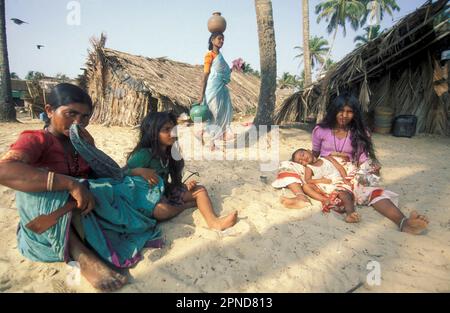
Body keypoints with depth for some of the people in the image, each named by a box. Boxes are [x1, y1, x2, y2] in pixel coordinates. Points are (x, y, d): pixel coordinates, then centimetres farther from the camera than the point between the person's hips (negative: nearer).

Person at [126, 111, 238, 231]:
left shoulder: (170, 152, 2)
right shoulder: (143, 154, -20)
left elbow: (167, 182, 8)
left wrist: (185, 185, -8)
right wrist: (140, 170, -37)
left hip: (166, 192, 7)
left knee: (200, 190, -3)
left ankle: (214, 221, -24)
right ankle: (186, 205, -7)